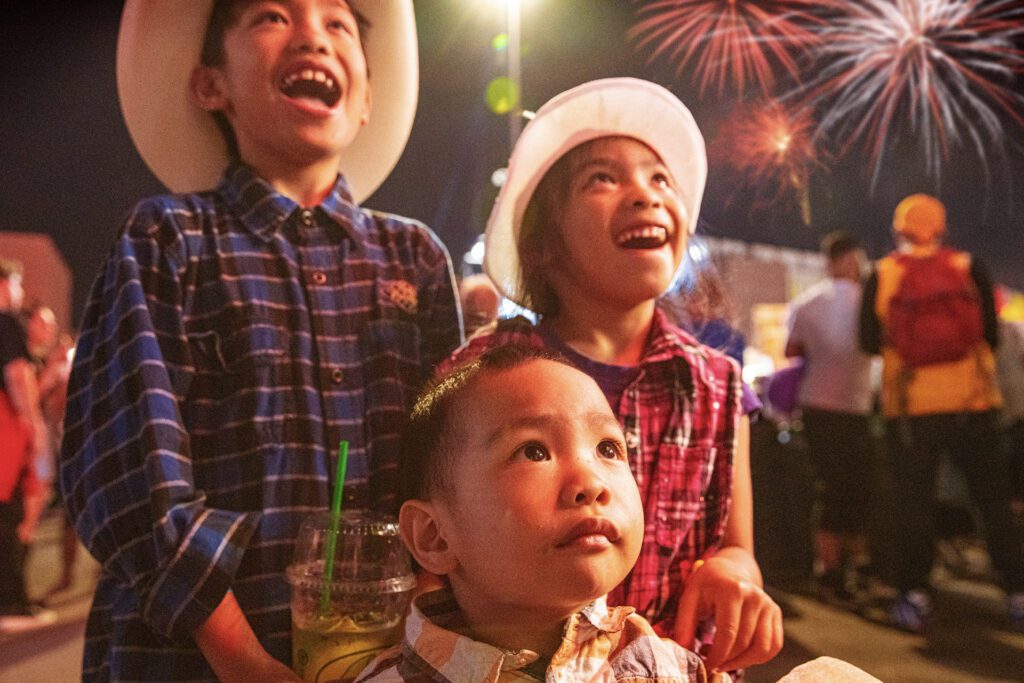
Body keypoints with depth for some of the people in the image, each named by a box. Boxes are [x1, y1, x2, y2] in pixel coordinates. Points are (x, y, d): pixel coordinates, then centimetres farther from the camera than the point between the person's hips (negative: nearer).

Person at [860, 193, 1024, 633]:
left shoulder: (882, 275, 0)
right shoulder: (969, 268, 1)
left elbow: (869, 341, 1)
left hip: (908, 405, 0)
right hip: (971, 401, 1)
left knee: (914, 500, 8)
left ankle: (914, 595, 7)